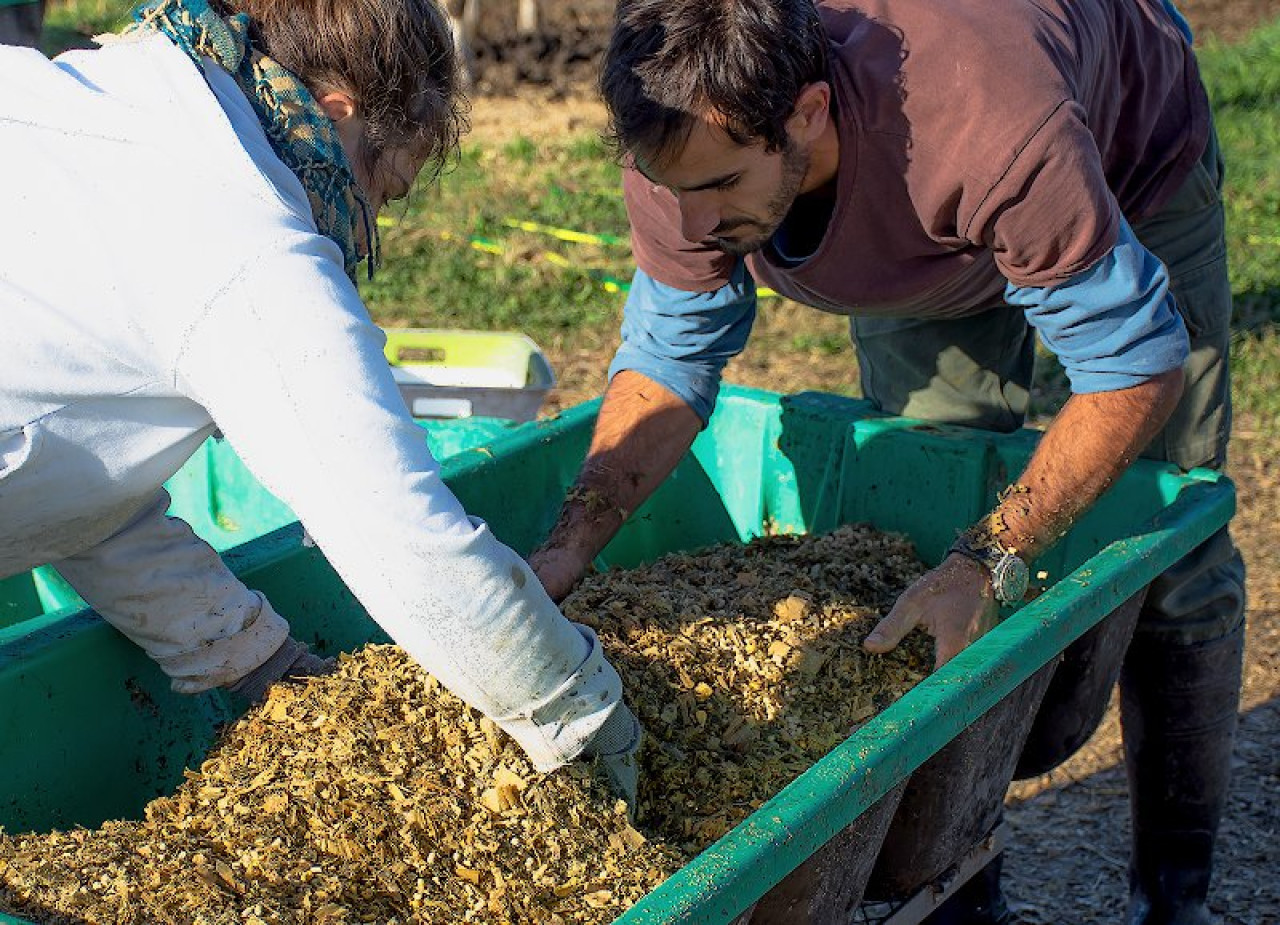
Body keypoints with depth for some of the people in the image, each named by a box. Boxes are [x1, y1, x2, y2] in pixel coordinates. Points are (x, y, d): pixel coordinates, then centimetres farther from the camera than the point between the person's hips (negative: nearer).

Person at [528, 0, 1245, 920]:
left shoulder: (992, 133, -49)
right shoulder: (688, 140, -33)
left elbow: (1139, 362, -37)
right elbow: (668, 361, -19)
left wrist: (991, 560, -46)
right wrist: (570, 548, -33)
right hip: (917, 242, 4)